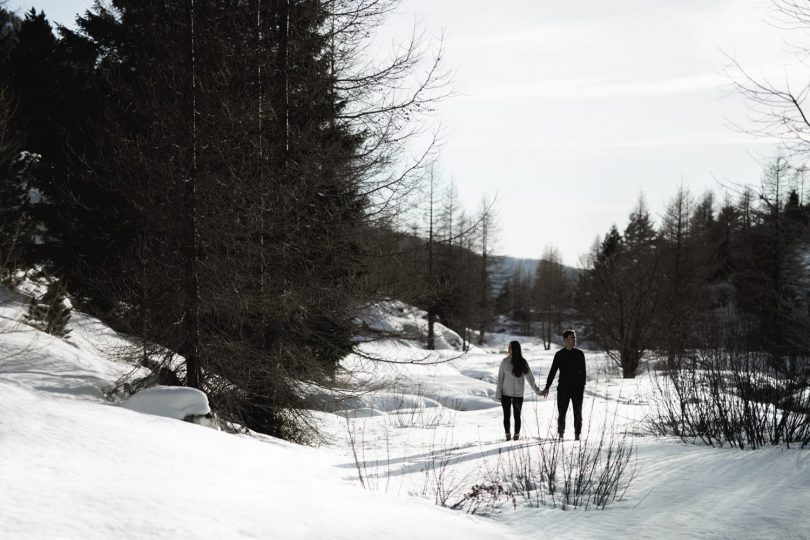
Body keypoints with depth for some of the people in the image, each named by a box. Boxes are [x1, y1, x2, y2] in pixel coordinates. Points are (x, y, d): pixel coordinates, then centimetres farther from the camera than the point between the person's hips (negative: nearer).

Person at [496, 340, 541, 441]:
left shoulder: (523, 363, -3)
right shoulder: (505, 362, -3)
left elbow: (529, 376, 4)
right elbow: (500, 378, -1)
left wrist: (536, 390, 4)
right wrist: (498, 393, -6)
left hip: (518, 394, 0)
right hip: (506, 393, 0)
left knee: (517, 416, 4)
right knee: (506, 415, 2)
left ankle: (517, 435, 18)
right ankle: (508, 434, 15)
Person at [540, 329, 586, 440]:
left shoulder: (579, 354, 5)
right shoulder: (559, 354, 4)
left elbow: (583, 372, 5)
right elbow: (552, 372, 5)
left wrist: (582, 386, -6)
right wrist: (547, 387, -1)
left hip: (577, 388, 0)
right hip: (563, 388, 0)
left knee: (577, 412, 0)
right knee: (561, 412, 1)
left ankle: (577, 434, 5)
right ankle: (561, 434, 12)